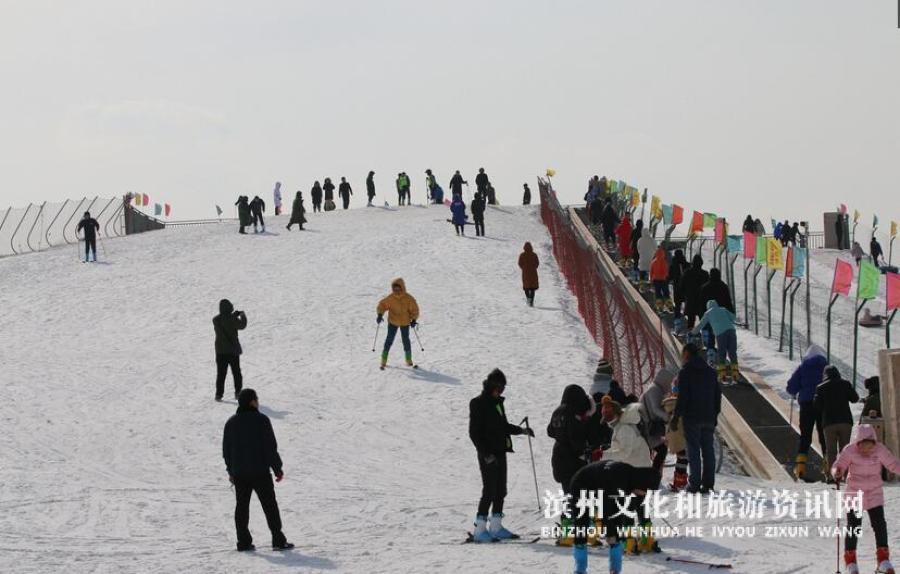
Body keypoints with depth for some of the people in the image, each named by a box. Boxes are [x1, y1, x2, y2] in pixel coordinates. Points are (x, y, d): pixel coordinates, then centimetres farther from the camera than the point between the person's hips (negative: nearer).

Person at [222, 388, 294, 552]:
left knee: (241, 506, 10)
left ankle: (243, 542, 7)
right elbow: (271, 448, -12)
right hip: (260, 472, -4)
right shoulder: (261, 421, -11)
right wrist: (278, 469, -3)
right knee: (269, 505, 2)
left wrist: (231, 470, 20)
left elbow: (226, 450, 10)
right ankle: (278, 541, 1)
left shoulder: (231, 423, 5)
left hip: (239, 474, 4)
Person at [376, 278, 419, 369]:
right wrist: (380, 314, -20)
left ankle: (409, 360, 24)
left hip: (405, 322, 0)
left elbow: (414, 309, -4)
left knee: (405, 340, 8)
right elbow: (382, 305, -5)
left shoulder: (408, 298, -13)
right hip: (392, 322, 0)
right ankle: (384, 361, 3)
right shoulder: (390, 298, -13)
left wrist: (414, 320, -11)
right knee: (389, 340, -3)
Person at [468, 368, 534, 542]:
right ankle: (480, 530, -6)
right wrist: (485, 453, -19)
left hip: (500, 452, 8)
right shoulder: (479, 404, -11)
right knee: (489, 491, -9)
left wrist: (521, 430, 15)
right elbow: (474, 432, -14)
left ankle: (496, 527, 17)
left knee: (500, 490, 10)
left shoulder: (498, 402, 13)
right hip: (488, 454, -8)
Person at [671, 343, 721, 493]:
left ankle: (695, 483, -5)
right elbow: (718, 395, 14)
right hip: (709, 418, 5)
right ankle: (708, 483, 6)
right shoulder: (710, 372, 13)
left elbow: (682, 397, -13)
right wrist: (715, 416, 20)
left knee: (693, 450, -3)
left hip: (692, 418, -5)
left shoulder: (685, 372, -7)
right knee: (708, 450, 7)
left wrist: (675, 418, -9)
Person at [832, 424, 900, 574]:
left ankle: (883, 560, 7)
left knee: (880, 525, -4)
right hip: (854, 494, -2)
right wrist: (837, 473, -41)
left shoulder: (880, 450, -13)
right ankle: (850, 561, 15)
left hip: (874, 494, 2)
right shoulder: (850, 451, -17)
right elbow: (838, 466, -19)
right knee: (853, 527, -1)